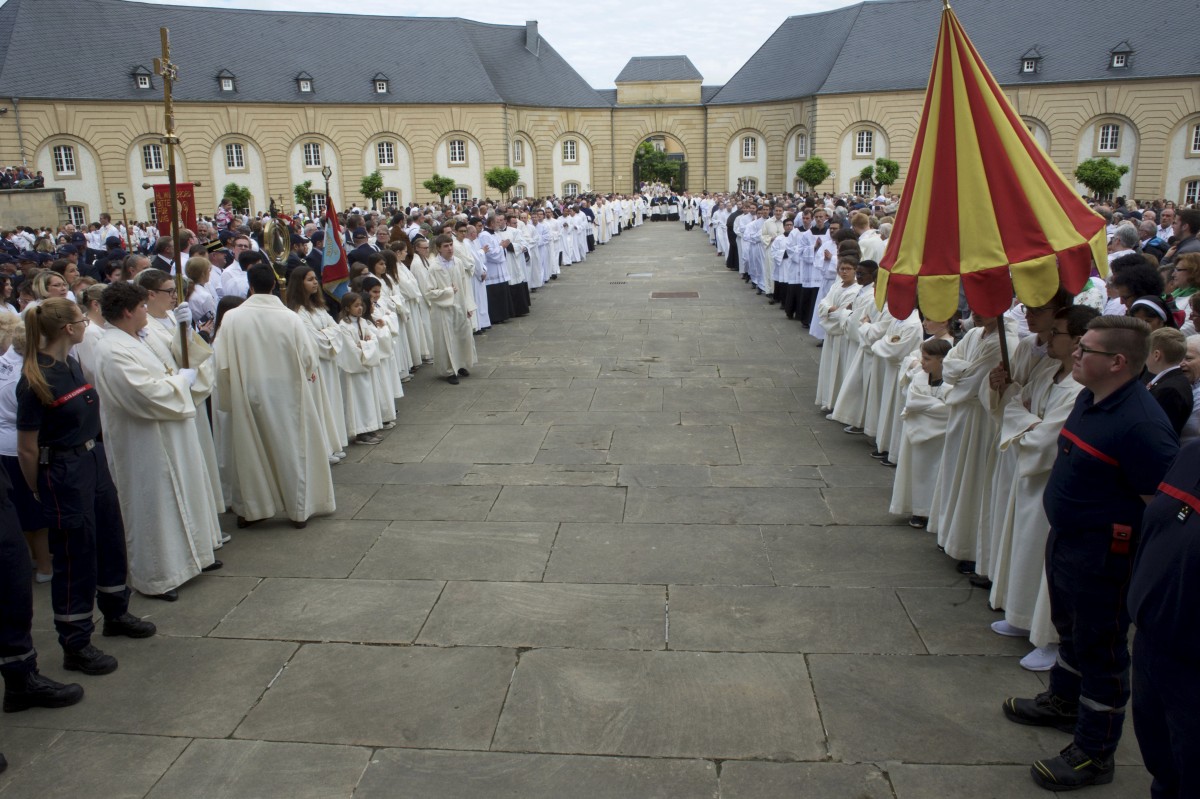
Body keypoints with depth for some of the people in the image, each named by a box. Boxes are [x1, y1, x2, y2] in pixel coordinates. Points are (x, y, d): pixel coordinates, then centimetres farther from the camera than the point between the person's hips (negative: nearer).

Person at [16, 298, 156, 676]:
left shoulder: (72, 365, 5)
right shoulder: (35, 381, -20)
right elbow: (27, 450, -14)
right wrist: (40, 492, -3)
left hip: (95, 461, 8)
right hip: (63, 473, -8)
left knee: (110, 539, 19)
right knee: (75, 555, 2)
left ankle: (115, 613, 40)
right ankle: (75, 646, 17)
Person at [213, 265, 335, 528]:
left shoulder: (232, 318, -11)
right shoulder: (290, 318, -13)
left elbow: (222, 365, -8)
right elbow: (309, 359, -8)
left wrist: (230, 397, 9)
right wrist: (307, 373, 15)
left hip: (247, 396, 1)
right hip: (286, 395, -1)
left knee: (249, 451, 15)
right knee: (291, 450, 12)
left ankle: (249, 509, 26)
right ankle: (299, 510, 19)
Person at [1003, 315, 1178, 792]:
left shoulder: (1140, 425, -28)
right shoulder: (1089, 400, 2)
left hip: (1103, 556, -9)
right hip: (1065, 539, 9)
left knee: (1100, 649, 7)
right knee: (1071, 629, 27)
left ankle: (1094, 755, 23)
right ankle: (1063, 702, 50)